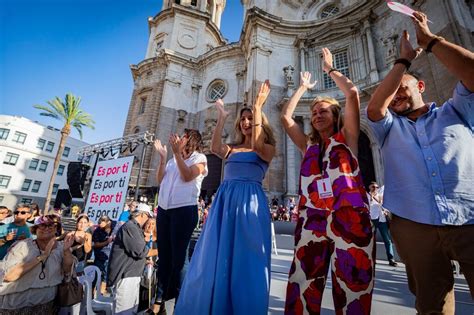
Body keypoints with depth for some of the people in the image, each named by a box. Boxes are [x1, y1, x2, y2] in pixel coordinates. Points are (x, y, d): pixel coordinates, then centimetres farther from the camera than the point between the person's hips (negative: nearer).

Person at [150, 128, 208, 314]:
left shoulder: (199, 158, 2)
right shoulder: (173, 160, 18)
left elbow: (187, 176, -14)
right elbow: (160, 180, 12)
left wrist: (178, 153, -12)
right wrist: (163, 157, 7)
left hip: (184, 210, -6)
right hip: (164, 209, 6)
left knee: (178, 256, -1)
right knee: (163, 254, 11)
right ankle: (159, 299, 23)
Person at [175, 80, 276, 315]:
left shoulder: (268, 149, 8)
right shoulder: (232, 149, 19)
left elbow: (256, 145, -15)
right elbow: (215, 148, -2)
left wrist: (258, 107, -12)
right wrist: (222, 118, 0)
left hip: (250, 201, -4)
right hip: (225, 201, 4)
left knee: (245, 259, 1)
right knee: (215, 258, 7)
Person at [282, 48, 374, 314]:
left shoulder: (347, 138, 12)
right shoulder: (308, 145, 20)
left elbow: (352, 92, 3)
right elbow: (286, 116, 21)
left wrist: (331, 69, 18)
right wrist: (303, 87, 32)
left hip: (350, 218, -2)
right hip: (312, 220, 3)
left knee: (352, 291, 3)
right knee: (302, 292, 2)